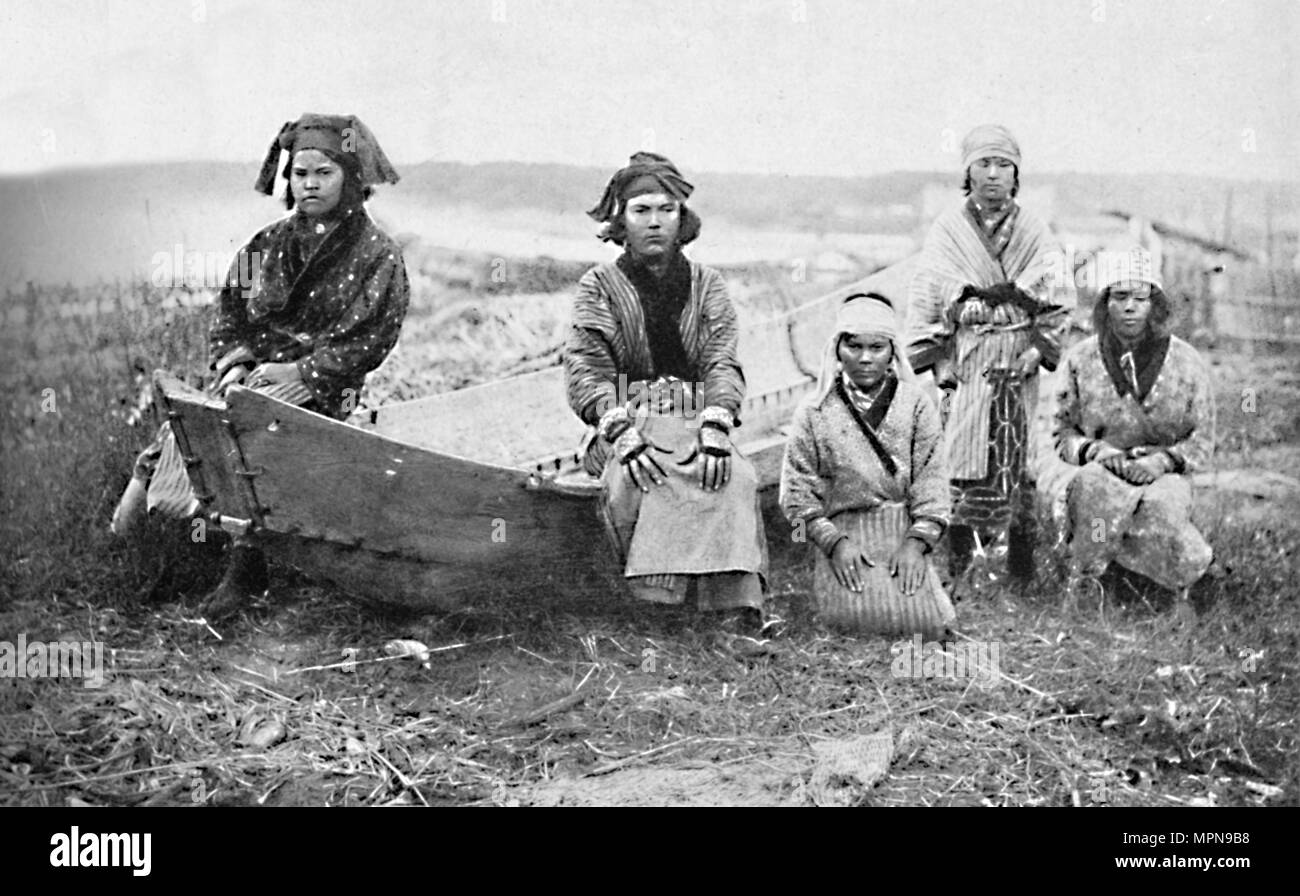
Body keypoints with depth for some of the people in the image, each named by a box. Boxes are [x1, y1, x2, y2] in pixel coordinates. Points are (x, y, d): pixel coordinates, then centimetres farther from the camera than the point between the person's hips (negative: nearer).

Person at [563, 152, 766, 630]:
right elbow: (586, 370, -1)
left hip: (694, 421, 2)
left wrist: (715, 427, -17)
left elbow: (723, 364, 4)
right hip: (624, 422, -1)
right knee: (630, 479, -36)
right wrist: (622, 431, -20)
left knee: (736, 478, -31)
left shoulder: (706, 285, 17)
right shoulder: (599, 285, 12)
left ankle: (740, 604, -37)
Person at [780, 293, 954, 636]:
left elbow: (932, 483, 2)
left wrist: (915, 543, -11)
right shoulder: (814, 412, 6)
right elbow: (798, 494, 2)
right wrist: (835, 543, -10)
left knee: (924, 618, -21)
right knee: (861, 614, -27)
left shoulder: (916, 404, 8)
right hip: (842, 535, -1)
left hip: (906, 534, 1)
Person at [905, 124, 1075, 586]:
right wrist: (934, 359, -1)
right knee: (959, 454, -7)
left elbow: (1061, 302, 9)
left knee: (1018, 458, -1)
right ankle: (956, 557, 1)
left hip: (1018, 361, 1)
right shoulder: (947, 230, 7)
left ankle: (1022, 564, 7)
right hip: (962, 361, -1)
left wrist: (1038, 349, -4)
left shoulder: (1035, 232, 10)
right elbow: (923, 299, 6)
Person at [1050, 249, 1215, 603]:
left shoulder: (1187, 362, 1)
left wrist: (1164, 460, -16)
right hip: (1102, 471, 0)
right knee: (1091, 489, -36)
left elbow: (1202, 442, 5)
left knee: (1161, 506, -35)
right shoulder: (1080, 360, 4)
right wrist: (1095, 450, -13)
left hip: (1164, 475, 0)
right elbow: (1063, 433, 10)